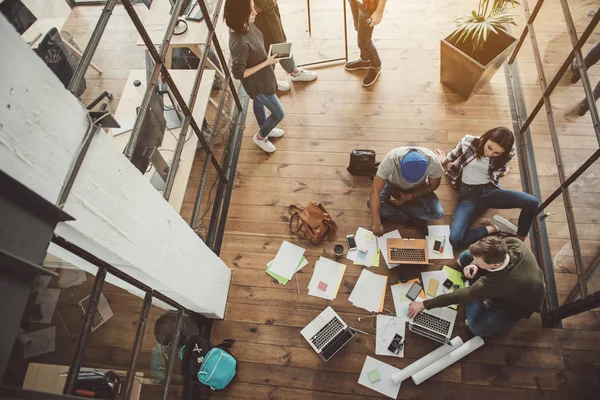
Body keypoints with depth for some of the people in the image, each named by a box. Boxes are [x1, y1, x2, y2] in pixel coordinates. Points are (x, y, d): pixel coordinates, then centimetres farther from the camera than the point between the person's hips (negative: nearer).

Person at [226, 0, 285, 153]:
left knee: (258, 102, 31)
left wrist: (265, 56, -2)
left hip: (261, 77, 8)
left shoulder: (245, 25, -14)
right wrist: (266, 63, -26)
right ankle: (260, 137, 35)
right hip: (257, 83, -8)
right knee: (279, 114, 9)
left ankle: (265, 130, 59)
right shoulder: (240, 43, -40)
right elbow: (238, 74, -29)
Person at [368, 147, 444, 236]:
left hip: (418, 189, 1)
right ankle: (413, 220, -14)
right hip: (393, 185, 0)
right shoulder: (391, 159, -39)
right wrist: (377, 223, -42)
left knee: (437, 213, -25)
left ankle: (393, 210, -9)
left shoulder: (433, 162, -34)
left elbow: (432, 186, -13)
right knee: (371, 203, -28)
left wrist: (409, 197, -26)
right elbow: (375, 191, -37)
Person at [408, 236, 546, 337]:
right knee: (465, 257, -8)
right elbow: (491, 251, -5)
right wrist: (474, 264, -24)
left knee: (477, 327, -26)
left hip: (519, 304, -6)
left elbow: (463, 295, -36)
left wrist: (424, 304, -27)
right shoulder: (512, 243, -32)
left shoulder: (501, 281, -46)